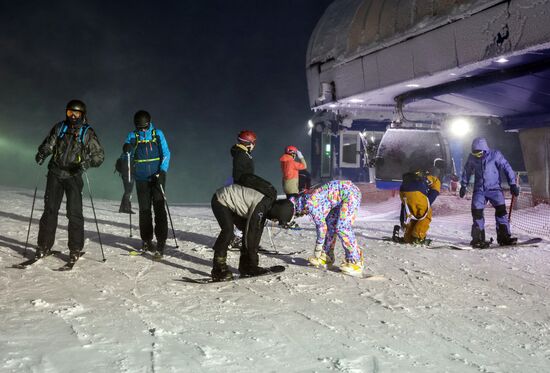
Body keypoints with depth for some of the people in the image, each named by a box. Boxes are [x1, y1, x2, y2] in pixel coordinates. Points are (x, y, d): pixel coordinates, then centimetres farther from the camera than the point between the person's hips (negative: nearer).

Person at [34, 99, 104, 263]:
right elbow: (48, 144, 9)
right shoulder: (59, 127, 9)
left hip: (73, 176, -3)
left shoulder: (87, 132, 1)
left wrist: (88, 162, -22)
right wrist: (42, 153, -14)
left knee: (74, 213, -8)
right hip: (55, 173, 3)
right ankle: (44, 246, 12)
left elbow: (99, 155, -2)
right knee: (50, 210, 3)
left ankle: (75, 249, 1)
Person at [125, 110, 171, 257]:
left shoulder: (158, 134, -1)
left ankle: (161, 242, -7)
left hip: (157, 178, -2)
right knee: (144, 210, 8)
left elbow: (166, 153, -3)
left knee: (159, 209, -8)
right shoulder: (132, 136, 2)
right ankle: (146, 240, 20)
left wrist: (162, 172, -14)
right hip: (141, 180, 2)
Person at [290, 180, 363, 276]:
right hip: (342, 196, 10)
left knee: (342, 228, -14)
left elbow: (321, 226, -14)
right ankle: (327, 257, 21)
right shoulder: (305, 199, 8)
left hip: (350, 193, -10)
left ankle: (355, 262, -8)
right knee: (330, 223, 12)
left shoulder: (309, 203, -20)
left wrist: (318, 246, -2)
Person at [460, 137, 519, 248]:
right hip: (479, 190, 2)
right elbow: (467, 172, 16)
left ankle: (504, 237, -8)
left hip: (494, 188, -2)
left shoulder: (495, 155, -8)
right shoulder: (472, 158, 0)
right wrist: (463, 186, 18)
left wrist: (513, 184, -7)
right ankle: (478, 239, 1)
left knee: (501, 210, -14)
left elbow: (507, 168, -4)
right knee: (477, 212, -8)